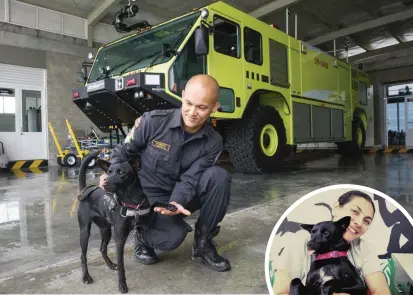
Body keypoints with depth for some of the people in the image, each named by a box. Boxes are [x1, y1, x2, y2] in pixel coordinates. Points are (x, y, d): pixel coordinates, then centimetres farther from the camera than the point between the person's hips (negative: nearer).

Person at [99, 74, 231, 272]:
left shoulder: (213, 143, -12)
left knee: (218, 176, -25)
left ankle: (203, 244, -7)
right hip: (149, 195, -3)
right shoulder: (153, 121, -18)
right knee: (174, 236, -31)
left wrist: (177, 202, -36)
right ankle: (143, 237, 8)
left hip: (181, 197, 3)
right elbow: (123, 150, -5)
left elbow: (189, 180, -16)